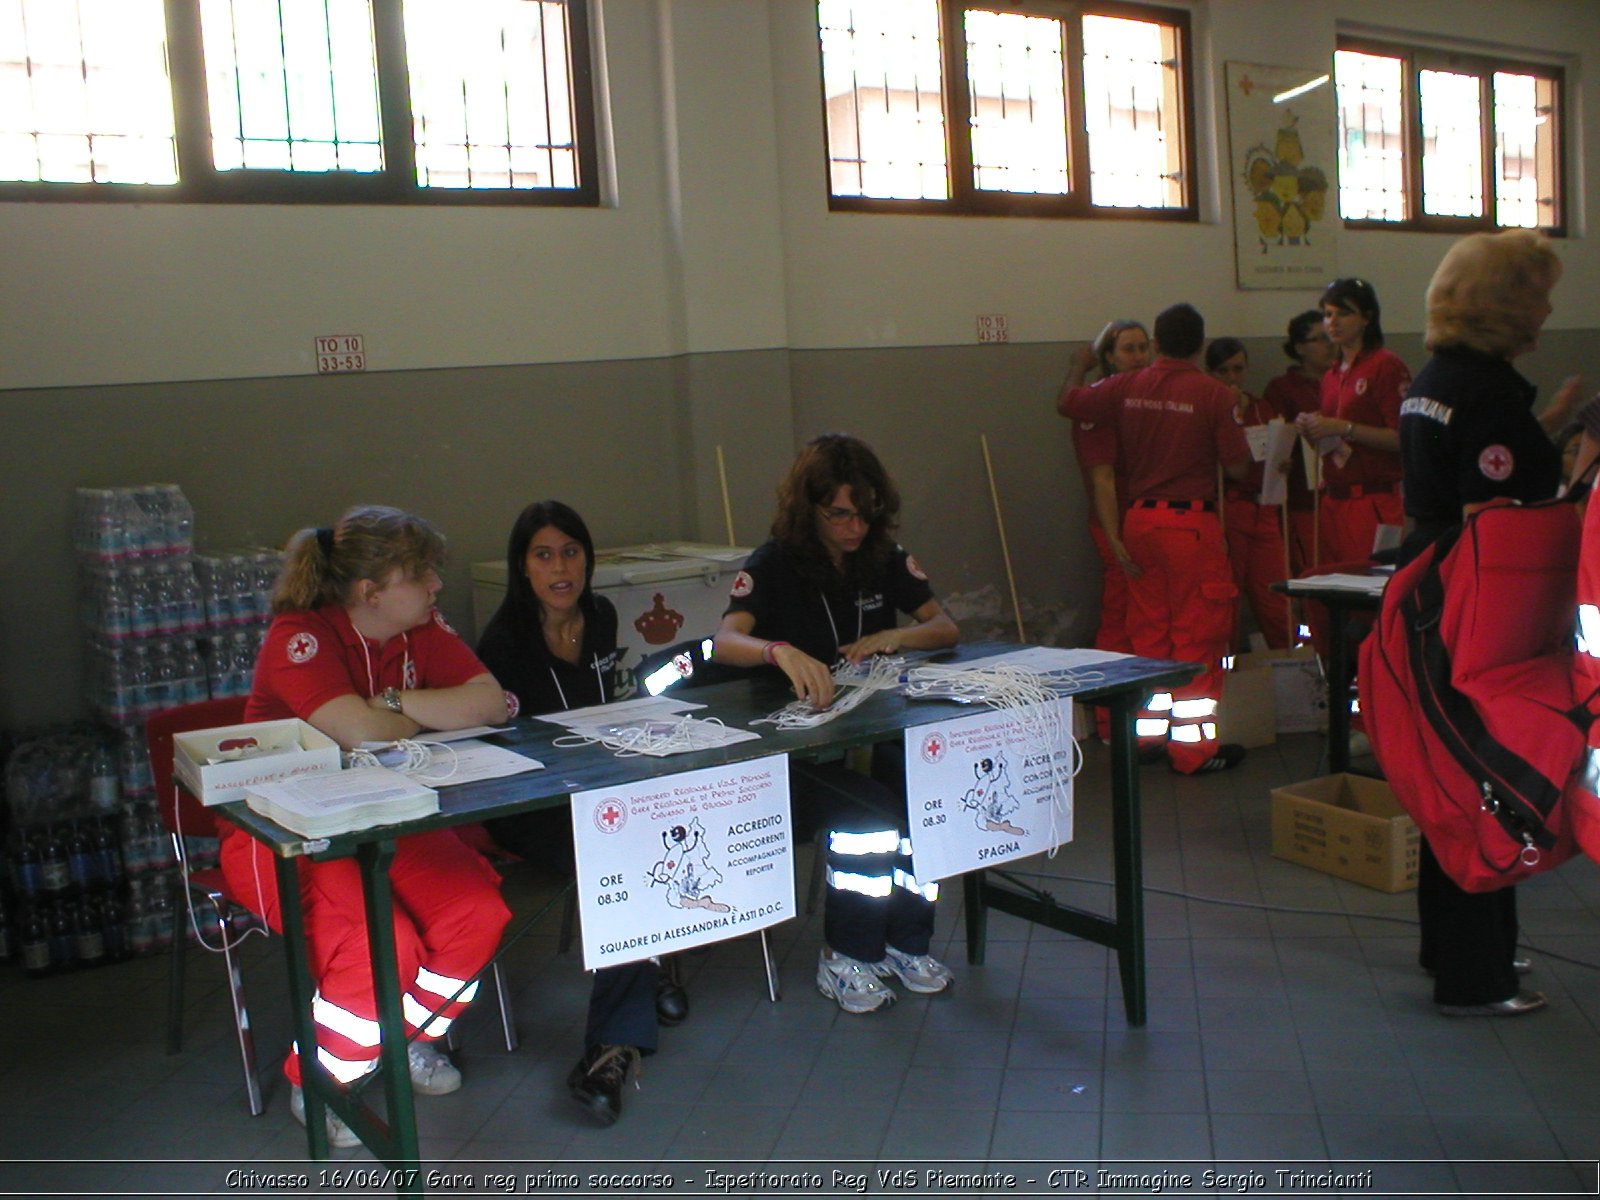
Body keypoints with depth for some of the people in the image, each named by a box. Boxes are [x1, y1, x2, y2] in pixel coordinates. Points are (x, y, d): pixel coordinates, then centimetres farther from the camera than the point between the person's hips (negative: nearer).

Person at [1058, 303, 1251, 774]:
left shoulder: (1126, 387, 1)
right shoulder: (1212, 394, -11)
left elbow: (1067, 403, 15)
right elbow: (1237, 467, -8)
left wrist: (1080, 364, 35)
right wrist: (1236, 427, 12)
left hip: (1139, 519, 5)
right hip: (1192, 522, -5)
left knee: (1148, 631, 15)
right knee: (1197, 635, 1)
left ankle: (1149, 733, 23)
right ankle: (1193, 747, 4)